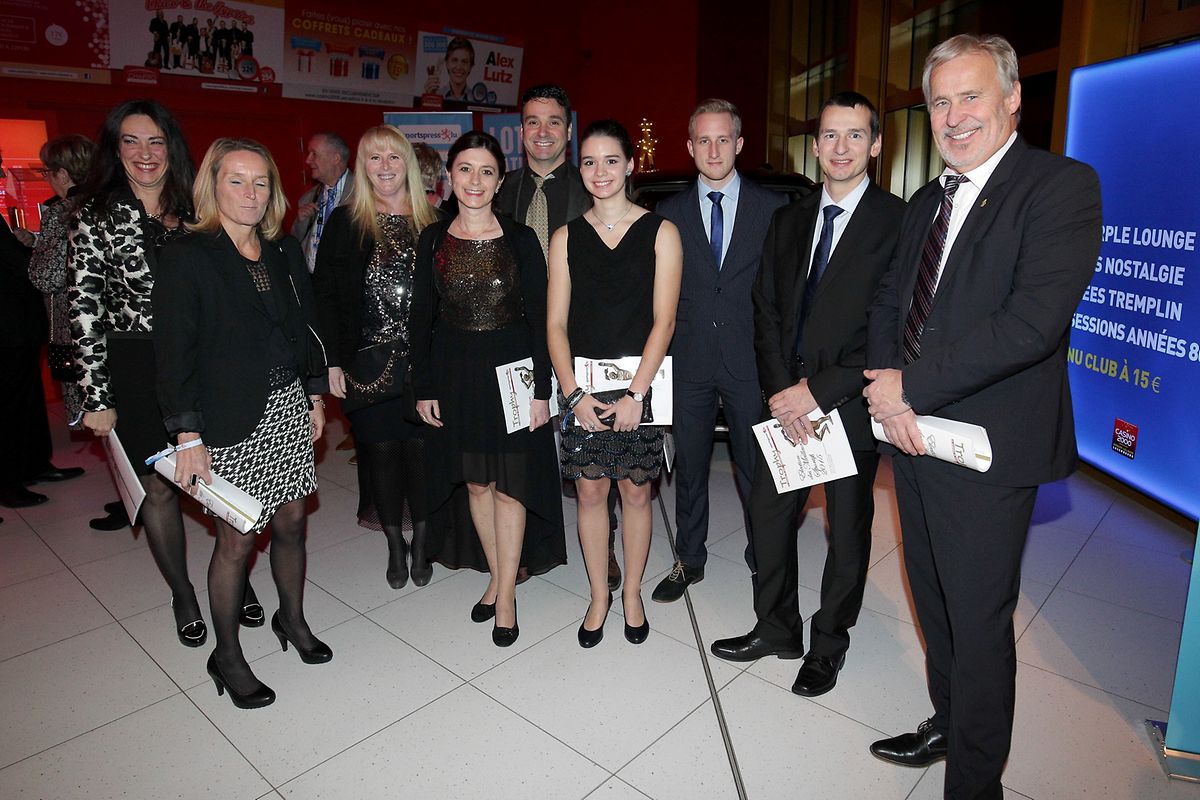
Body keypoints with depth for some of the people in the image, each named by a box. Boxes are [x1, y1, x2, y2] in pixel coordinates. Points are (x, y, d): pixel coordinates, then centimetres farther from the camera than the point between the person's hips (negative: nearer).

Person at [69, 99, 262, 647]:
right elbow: (85, 309, -4)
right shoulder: (96, 216, -1)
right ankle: (182, 595, 26)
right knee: (159, 486, 8)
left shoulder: (193, 210, 8)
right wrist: (96, 396, -8)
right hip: (137, 369, -2)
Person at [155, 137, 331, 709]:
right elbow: (174, 352, -11)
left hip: (289, 408, 5)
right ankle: (227, 656, 23)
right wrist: (187, 436, -14)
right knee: (236, 538, 3)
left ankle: (292, 619, 35)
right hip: (230, 420, -5)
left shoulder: (284, 250, 8)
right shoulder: (187, 258, -8)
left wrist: (314, 397, 12)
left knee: (291, 522, 13)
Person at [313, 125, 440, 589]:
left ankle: (421, 544, 22)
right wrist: (334, 361, -5)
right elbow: (325, 295, 1)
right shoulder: (344, 224, 3)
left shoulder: (432, 224, 5)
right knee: (382, 450, 7)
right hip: (370, 362, 0)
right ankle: (395, 546, 25)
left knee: (421, 448, 3)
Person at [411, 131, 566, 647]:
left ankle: (506, 593, 18)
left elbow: (538, 317, -4)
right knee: (475, 483, 12)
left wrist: (541, 388, -8)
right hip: (455, 373, 3)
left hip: (511, 371, -3)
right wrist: (423, 388, 1)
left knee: (509, 485, 3)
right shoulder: (433, 240, 3)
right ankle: (497, 577, 31)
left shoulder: (520, 239, -4)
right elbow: (422, 317, 5)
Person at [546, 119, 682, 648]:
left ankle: (632, 594, 27)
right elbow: (556, 323, 2)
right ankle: (598, 596, 26)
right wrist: (574, 393, -10)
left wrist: (635, 394, -15)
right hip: (582, 385, 2)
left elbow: (663, 319, -7)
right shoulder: (566, 238, 7)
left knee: (635, 490, 7)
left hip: (641, 381, -2)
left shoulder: (660, 233, 0)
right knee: (589, 489, 7)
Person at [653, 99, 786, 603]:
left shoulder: (773, 208, 2)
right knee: (689, 467, 12)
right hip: (688, 362, 2)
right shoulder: (670, 213, 6)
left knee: (756, 468, 10)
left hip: (750, 359, -1)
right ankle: (689, 561, 29)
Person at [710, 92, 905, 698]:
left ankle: (829, 644, 34)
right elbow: (767, 312, 6)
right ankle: (776, 629, 35)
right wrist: (779, 390, -7)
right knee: (769, 518, 13)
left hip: (850, 405, -4)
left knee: (848, 534, 12)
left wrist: (817, 392, -17)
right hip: (786, 400, 5)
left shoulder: (898, 223, -8)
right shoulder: (788, 221, 9)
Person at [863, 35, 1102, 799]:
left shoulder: (1062, 185, -11)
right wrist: (889, 392, -6)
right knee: (934, 604, 21)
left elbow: (1033, 321, -23)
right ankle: (947, 724, 44)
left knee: (978, 623, 5)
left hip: (987, 449, -7)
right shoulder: (926, 202, 14)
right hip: (914, 436, 7)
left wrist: (912, 385, -18)